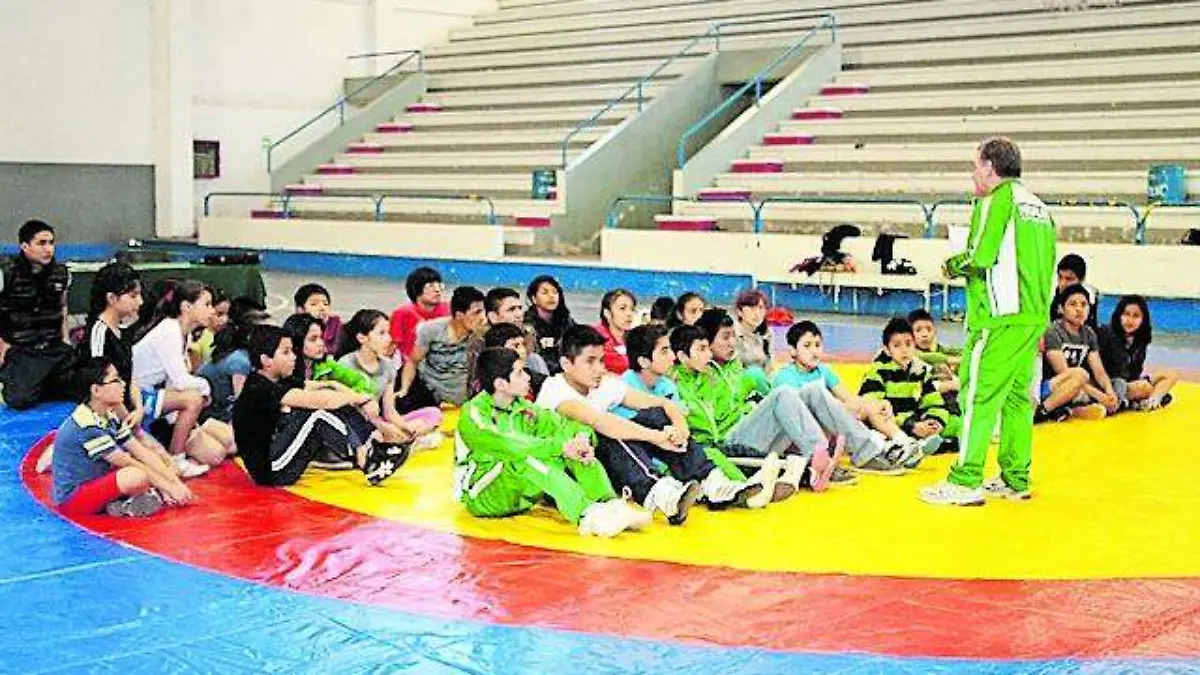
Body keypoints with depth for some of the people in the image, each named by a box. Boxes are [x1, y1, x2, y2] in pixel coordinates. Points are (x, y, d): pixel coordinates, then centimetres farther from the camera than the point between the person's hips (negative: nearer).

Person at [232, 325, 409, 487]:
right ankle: (367, 464, -19)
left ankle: (376, 442, -10)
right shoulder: (259, 389, -20)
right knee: (318, 413, -24)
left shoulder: (279, 382, 10)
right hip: (270, 471, -9)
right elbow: (319, 400, -26)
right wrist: (358, 398, -13)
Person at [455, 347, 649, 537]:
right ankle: (587, 516, -49)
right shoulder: (473, 414, -15)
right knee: (525, 458, -36)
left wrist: (582, 437, -25)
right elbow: (510, 445, -30)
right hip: (481, 498, -6)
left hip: (522, 494, 7)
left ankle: (612, 505, -34)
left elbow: (562, 424, -2)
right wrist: (561, 447, -35)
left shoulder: (522, 408, 7)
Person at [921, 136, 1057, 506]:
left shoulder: (997, 199, -7)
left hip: (1001, 316, -9)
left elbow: (979, 257, -16)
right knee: (1017, 396, 14)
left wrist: (953, 266, 2)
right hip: (1035, 316, 9)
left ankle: (966, 482, -7)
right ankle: (1016, 479, 18)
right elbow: (1047, 265, 19)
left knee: (978, 395, -6)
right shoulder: (1037, 205, 19)